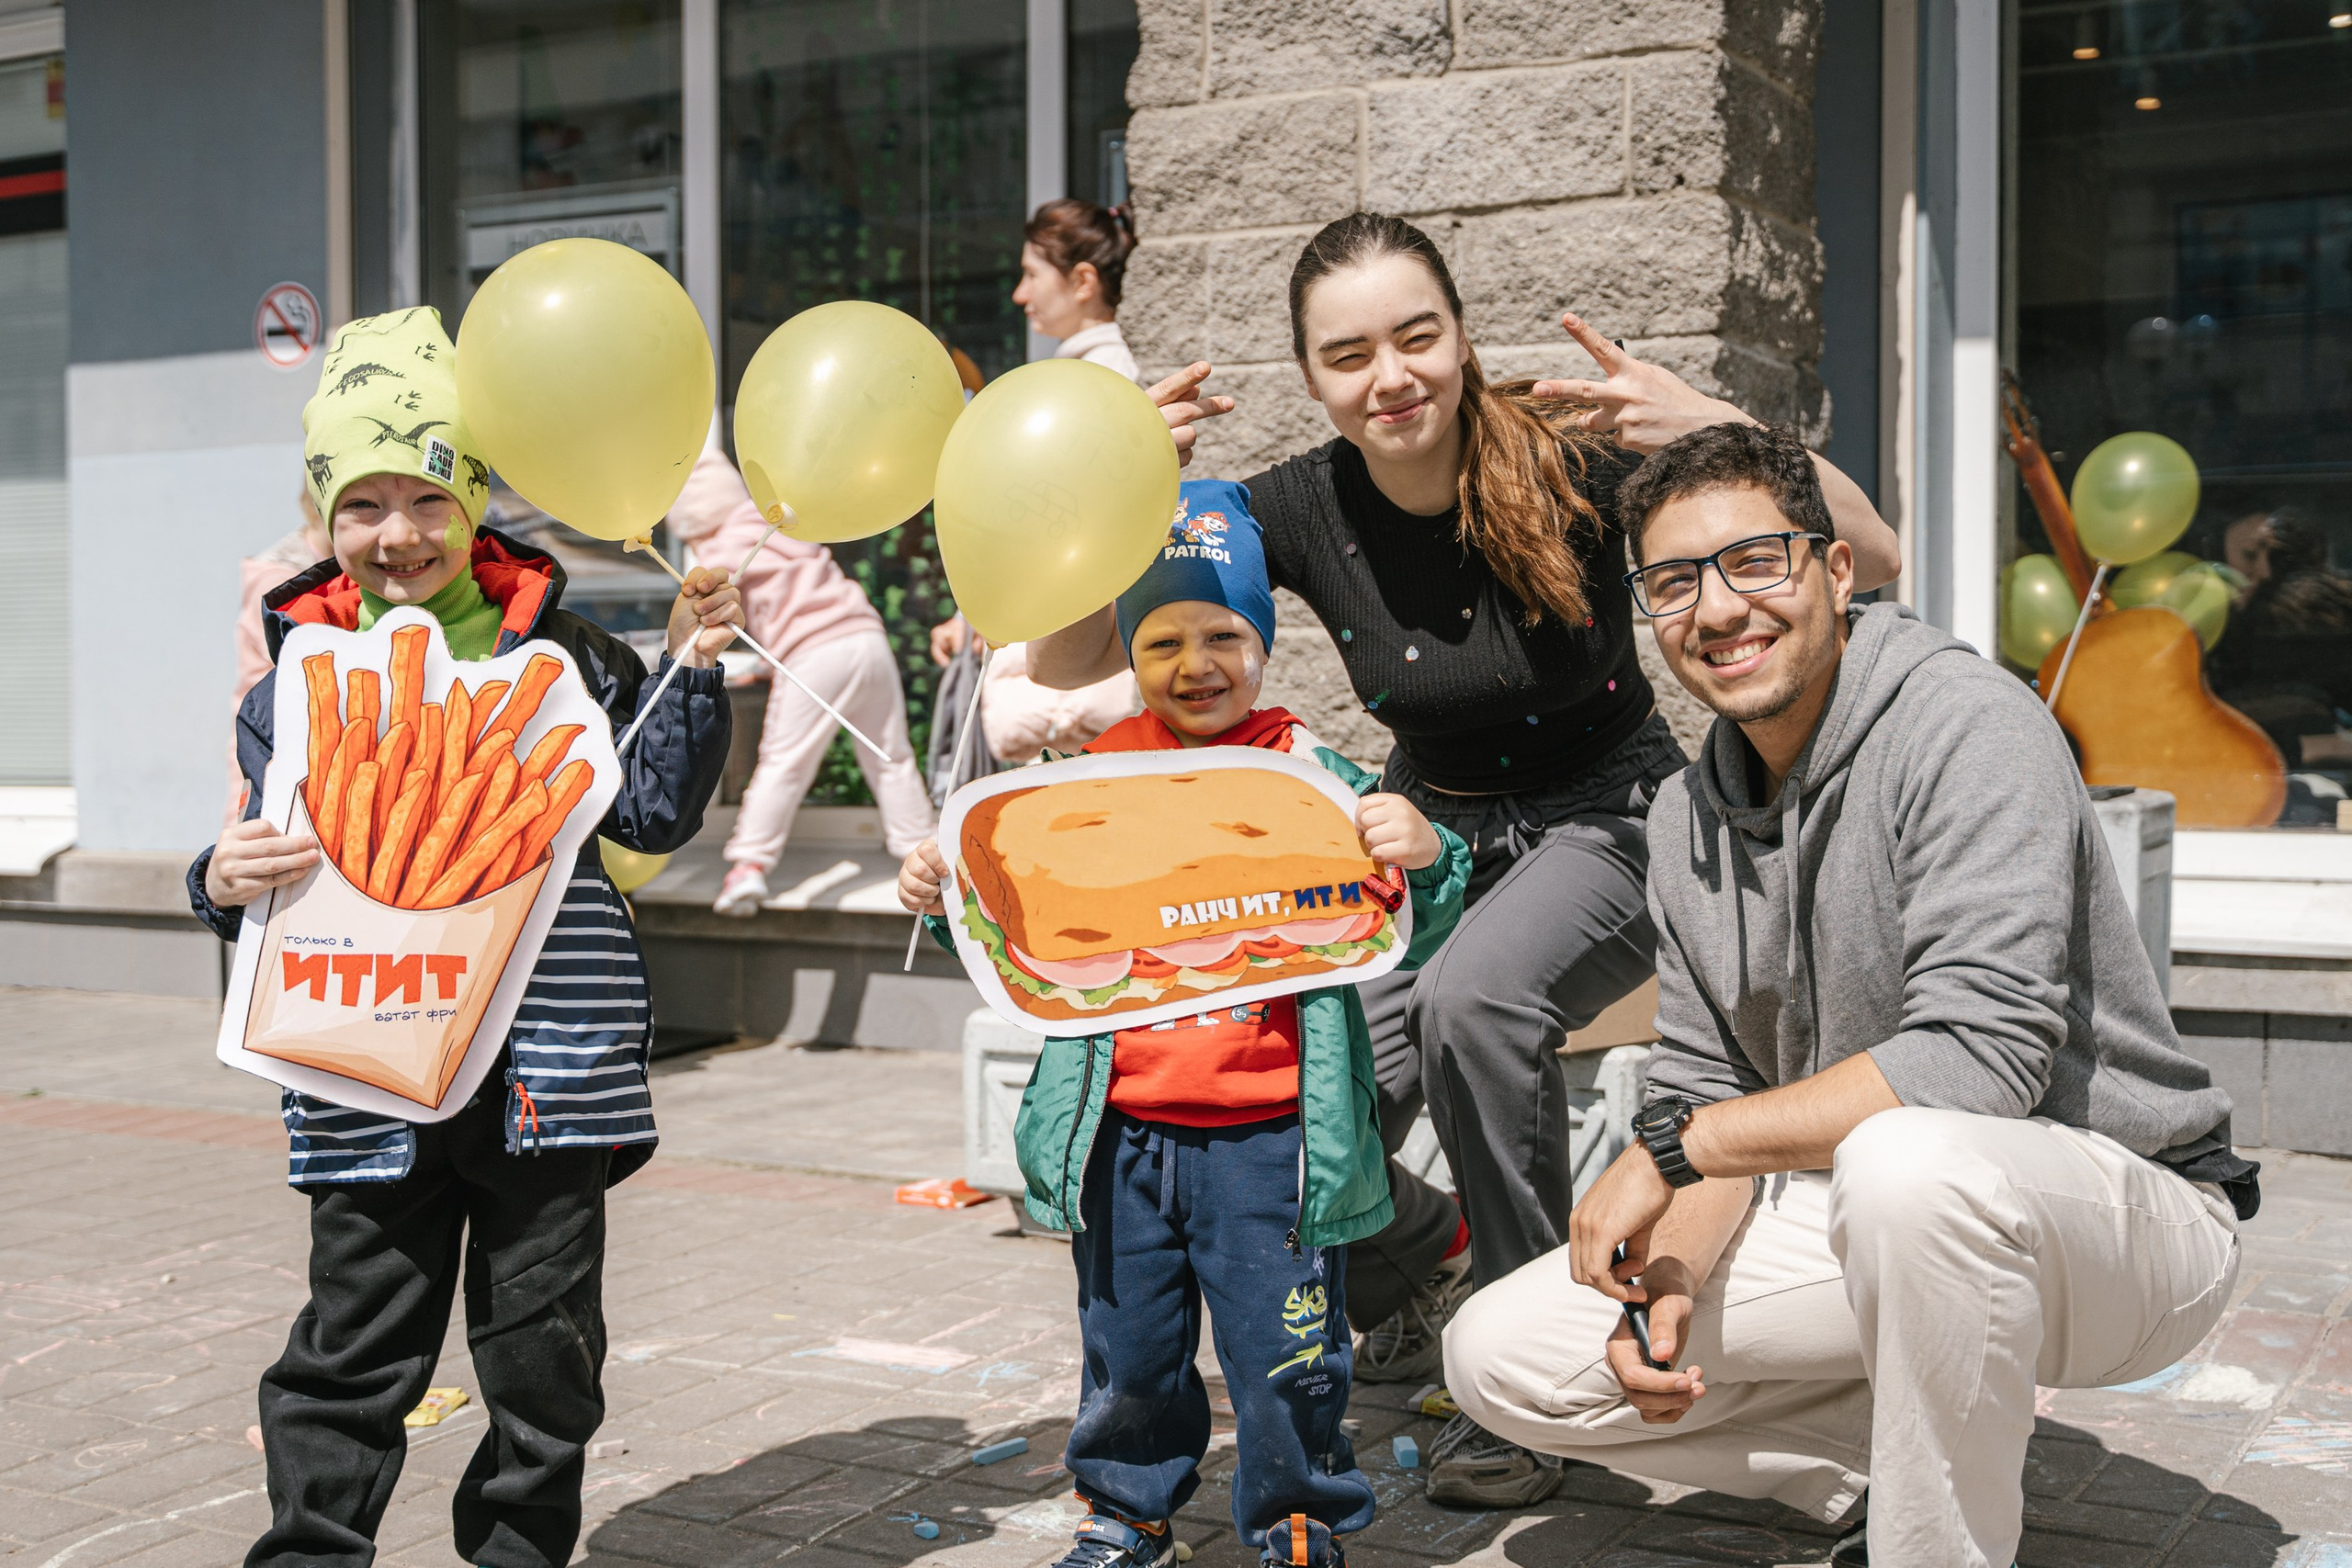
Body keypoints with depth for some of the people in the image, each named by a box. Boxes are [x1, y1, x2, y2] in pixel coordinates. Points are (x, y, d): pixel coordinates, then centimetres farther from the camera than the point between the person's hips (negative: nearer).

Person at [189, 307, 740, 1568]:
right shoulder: (294, 684, 6)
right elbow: (269, 868, 12)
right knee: (351, 1356, 8)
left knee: (544, 1354, 11)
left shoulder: (562, 658, 2)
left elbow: (652, 813, 3)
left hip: (544, 1062, 0)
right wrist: (227, 884, -11)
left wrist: (690, 672, -6)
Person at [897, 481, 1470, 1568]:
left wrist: (1423, 858, -23)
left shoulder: (1313, 774, -3)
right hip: (1121, 1132, 3)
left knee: (1286, 1354, 8)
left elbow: (1401, 941, -4)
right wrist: (946, 896, -2)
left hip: (1269, 1136, -3)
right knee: (1128, 1349, 18)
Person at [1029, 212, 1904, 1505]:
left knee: (1473, 998, -36)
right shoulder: (1303, 510, -12)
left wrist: (1717, 427, -38)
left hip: (1606, 821, -3)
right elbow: (1065, 671, -13)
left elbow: (1870, 564, -22)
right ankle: (1421, 1266, 24)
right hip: (1431, 833, 3)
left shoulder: (1569, 457, -20)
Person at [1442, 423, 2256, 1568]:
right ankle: (1901, 1473, 8)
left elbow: (1980, 1055, -30)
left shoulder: (1969, 724, -20)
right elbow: (1709, 1089, 5)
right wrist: (1672, 1275, -15)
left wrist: (1673, 1148, -24)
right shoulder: (1687, 817, 3)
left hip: (2125, 1205, -6)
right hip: (1870, 1217, 7)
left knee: (1907, 1159, -42)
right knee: (1498, 1356, -4)